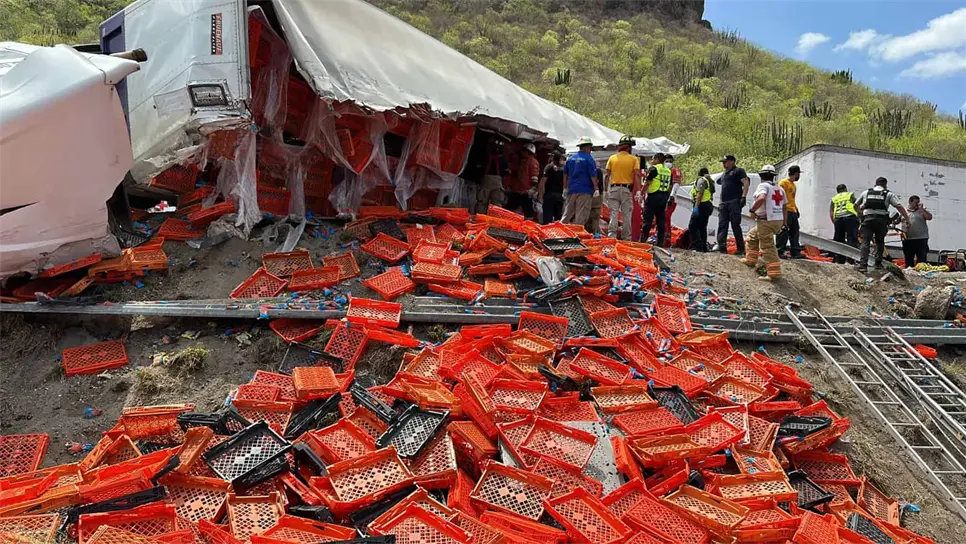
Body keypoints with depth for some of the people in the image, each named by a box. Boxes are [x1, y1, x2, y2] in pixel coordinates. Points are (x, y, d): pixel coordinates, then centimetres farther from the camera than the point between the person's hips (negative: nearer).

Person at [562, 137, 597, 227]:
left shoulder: (570, 158, 11)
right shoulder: (588, 158, -6)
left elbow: (565, 174, 17)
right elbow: (593, 175, -9)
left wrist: (565, 188, 23)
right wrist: (596, 188, -4)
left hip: (571, 190, 6)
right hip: (585, 191, -5)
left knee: (567, 213, 11)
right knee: (581, 215, -2)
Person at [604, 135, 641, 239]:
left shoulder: (612, 158, 6)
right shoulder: (634, 159, 1)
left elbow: (607, 175, 4)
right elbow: (637, 175, -8)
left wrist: (606, 190, 8)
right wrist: (638, 191, -9)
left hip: (613, 188, 1)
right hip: (627, 189, -1)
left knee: (613, 213, 2)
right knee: (627, 215, 4)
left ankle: (611, 234, -7)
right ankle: (626, 238, 7)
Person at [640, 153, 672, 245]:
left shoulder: (653, 168, -7)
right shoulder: (668, 171, 15)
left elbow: (647, 183, -12)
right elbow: (670, 187, 16)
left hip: (653, 196, -7)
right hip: (663, 198, 7)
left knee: (647, 220, -4)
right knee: (661, 221, 9)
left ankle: (643, 241, -6)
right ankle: (660, 243, 9)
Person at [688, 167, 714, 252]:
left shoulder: (701, 180, -5)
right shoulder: (710, 181, 24)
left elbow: (700, 193, -17)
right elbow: (710, 196, 20)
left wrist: (696, 206, -22)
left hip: (702, 205, -10)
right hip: (708, 205, 10)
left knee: (692, 226, -12)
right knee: (702, 227, 13)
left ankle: (697, 246, -21)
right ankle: (704, 247, 12)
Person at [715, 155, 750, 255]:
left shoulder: (738, 171, 0)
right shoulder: (724, 174, 24)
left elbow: (746, 183, -10)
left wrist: (743, 197, -21)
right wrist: (720, 202, 21)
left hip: (734, 202, -8)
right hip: (723, 203, 8)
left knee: (736, 225, -9)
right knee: (722, 225, 1)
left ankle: (741, 249, -5)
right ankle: (722, 247, 0)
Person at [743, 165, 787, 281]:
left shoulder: (763, 185, -8)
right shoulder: (779, 189, 15)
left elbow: (761, 198, -29)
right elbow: (784, 207, 18)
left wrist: (752, 211, -16)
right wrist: (784, 223, 23)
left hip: (766, 221, -9)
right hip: (778, 220, 9)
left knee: (768, 247, -5)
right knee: (752, 236, 26)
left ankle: (774, 273, -7)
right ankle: (750, 260, 34)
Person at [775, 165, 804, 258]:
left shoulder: (793, 185, 22)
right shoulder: (783, 183, -6)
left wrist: (796, 209, 19)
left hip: (793, 212, 9)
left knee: (795, 232, 8)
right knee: (784, 232, -9)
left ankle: (795, 252, 12)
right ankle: (779, 252, -6)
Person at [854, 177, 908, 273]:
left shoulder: (866, 192, 19)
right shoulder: (889, 194, 13)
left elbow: (856, 205, 26)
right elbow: (899, 206, 3)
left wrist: (860, 215, 42)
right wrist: (907, 218, 6)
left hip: (867, 219, 0)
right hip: (882, 220, 0)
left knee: (865, 242, -5)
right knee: (880, 242, 19)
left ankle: (863, 264, -17)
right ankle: (878, 263, 16)